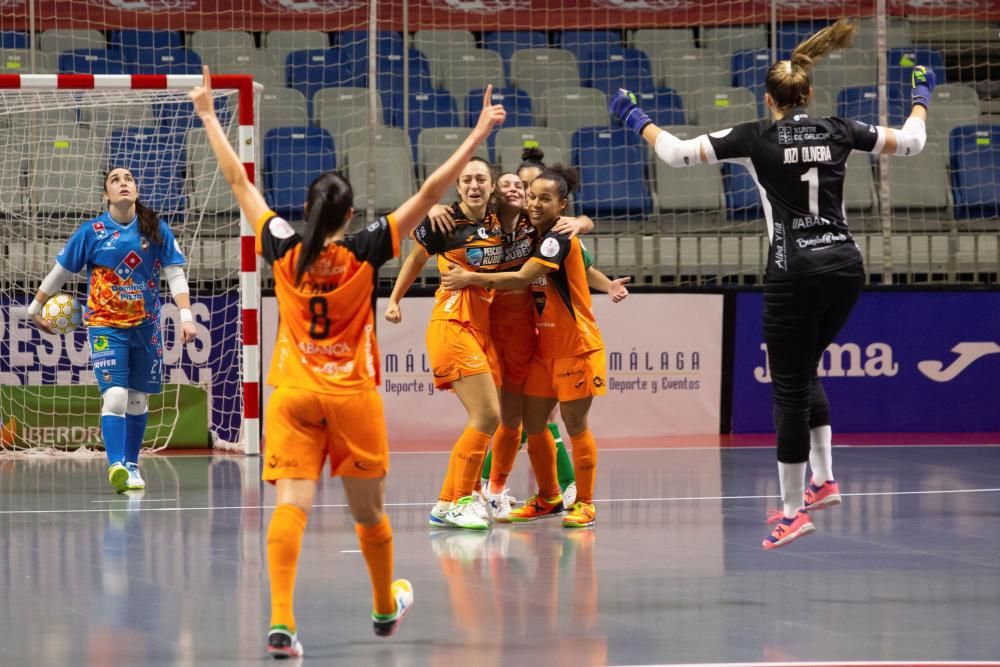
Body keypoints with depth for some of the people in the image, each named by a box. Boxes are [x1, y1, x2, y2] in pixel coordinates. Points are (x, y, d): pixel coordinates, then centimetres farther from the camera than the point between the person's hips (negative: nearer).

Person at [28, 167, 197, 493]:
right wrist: (35, 308, 15)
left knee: (138, 400, 10)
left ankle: (131, 466, 21)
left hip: (145, 325, 3)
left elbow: (175, 274, 1)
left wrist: (186, 316, -10)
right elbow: (60, 271, 8)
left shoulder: (157, 230, 0)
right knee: (115, 395, -18)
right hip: (105, 325, -3)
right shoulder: (91, 232, -3)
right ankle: (116, 465, -26)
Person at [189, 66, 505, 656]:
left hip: (293, 396, 1)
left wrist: (209, 115, 16)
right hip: (353, 396, -1)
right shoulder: (366, 252, -6)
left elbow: (239, 182, 7)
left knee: (293, 504, -11)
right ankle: (385, 607, 35)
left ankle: (281, 619, -27)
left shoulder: (284, 252, -1)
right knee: (369, 511, 15)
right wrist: (479, 134, -3)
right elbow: (430, 193, -6)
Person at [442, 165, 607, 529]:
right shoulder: (535, 238, 9)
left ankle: (585, 503, 9)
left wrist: (471, 278, -17)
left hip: (577, 348, -8)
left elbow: (522, 278, -23)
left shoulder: (560, 239, -17)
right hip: (544, 347, 8)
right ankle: (548, 498, 22)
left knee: (575, 425, -2)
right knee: (533, 424, 8)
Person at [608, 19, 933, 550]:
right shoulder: (838, 132, 6)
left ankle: (793, 510, 3)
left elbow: (676, 152, -4)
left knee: (790, 388, 1)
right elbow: (910, 142, 18)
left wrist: (637, 121, 13)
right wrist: (921, 98, 37)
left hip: (795, 273, -5)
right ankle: (823, 480, 17)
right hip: (846, 267, 5)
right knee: (804, 372, 24)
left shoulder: (755, 138, -4)